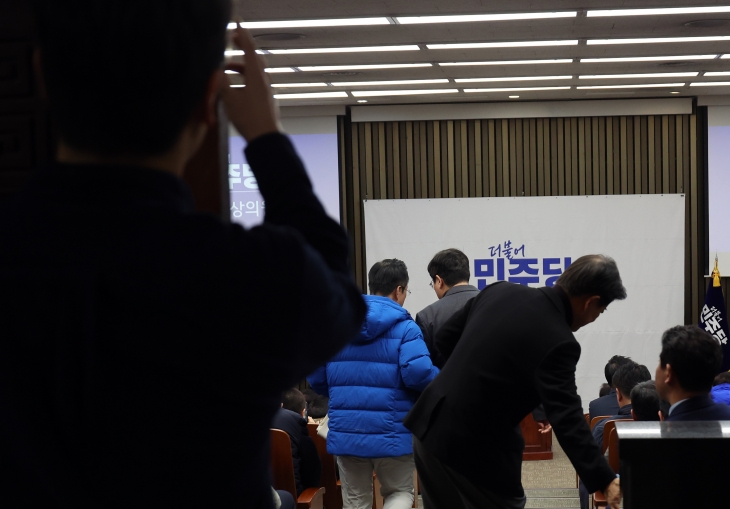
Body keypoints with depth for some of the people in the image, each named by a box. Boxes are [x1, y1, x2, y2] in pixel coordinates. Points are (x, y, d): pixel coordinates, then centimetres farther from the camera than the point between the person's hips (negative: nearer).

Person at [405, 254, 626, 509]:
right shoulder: (556, 342, -21)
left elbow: (444, 338, 12)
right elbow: (567, 420, -26)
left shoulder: (500, 290, 2)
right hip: (473, 449, -8)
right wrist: (604, 481, -25)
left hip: (430, 429, 8)